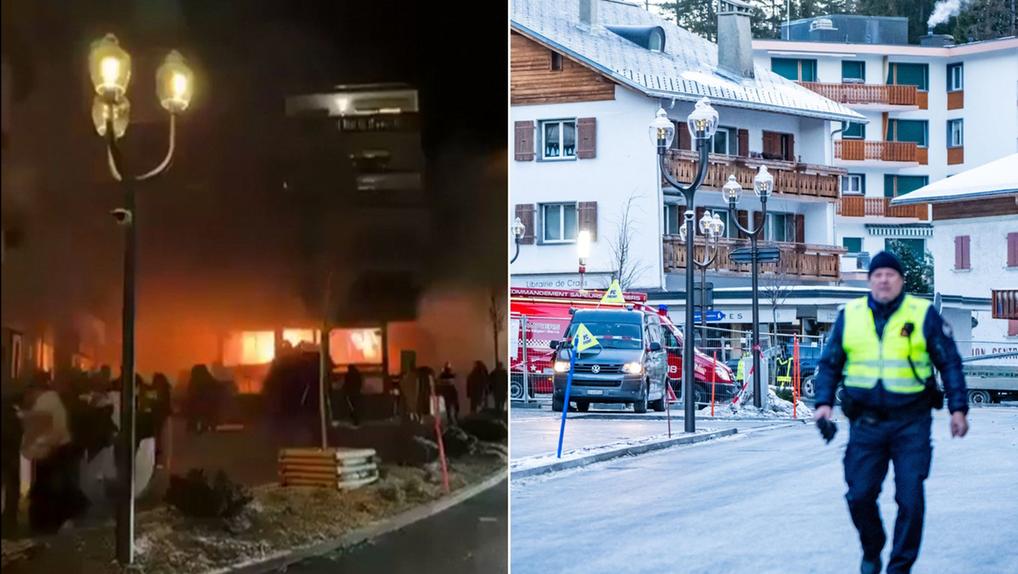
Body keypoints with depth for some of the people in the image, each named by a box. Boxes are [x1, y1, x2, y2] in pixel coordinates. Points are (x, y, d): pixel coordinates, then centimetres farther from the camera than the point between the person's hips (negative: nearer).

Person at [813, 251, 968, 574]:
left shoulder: (924, 314, -1)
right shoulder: (849, 316, 5)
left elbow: (949, 363, 4)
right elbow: (830, 364, 12)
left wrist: (958, 408, -1)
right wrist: (824, 402, -1)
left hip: (911, 423, -2)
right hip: (865, 423, 2)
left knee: (910, 499, -5)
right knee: (860, 496, 2)